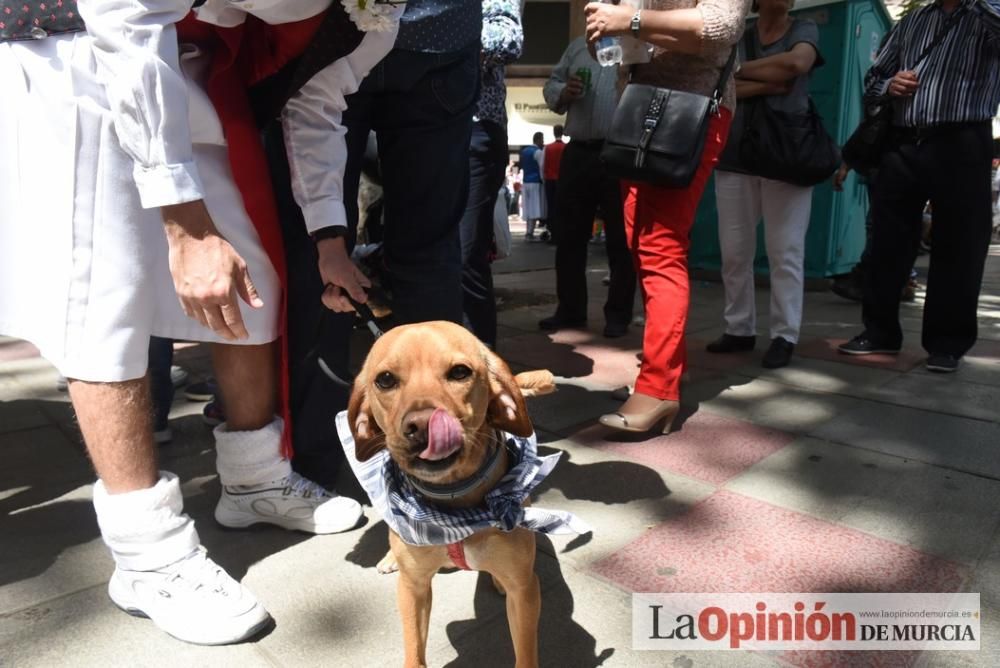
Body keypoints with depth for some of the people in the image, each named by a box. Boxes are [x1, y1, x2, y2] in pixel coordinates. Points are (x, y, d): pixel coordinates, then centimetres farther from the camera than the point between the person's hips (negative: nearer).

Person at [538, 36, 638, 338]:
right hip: (578, 152, 5)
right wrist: (563, 92, -3)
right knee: (569, 235, 7)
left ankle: (618, 313, 10)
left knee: (620, 238, 1)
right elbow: (551, 84, 18)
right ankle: (570, 308, 18)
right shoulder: (578, 46, 19)